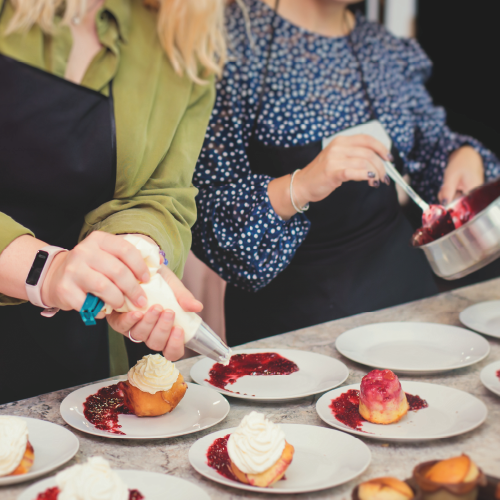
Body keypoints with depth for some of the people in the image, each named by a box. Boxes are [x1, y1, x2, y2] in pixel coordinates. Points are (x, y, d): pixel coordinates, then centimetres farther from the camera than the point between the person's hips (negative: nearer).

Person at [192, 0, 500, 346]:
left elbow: (431, 140, 25)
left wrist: (465, 155, 3)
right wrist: (298, 188, -29)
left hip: (401, 280, 5)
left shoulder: (391, 50, 10)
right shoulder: (235, 41, -9)